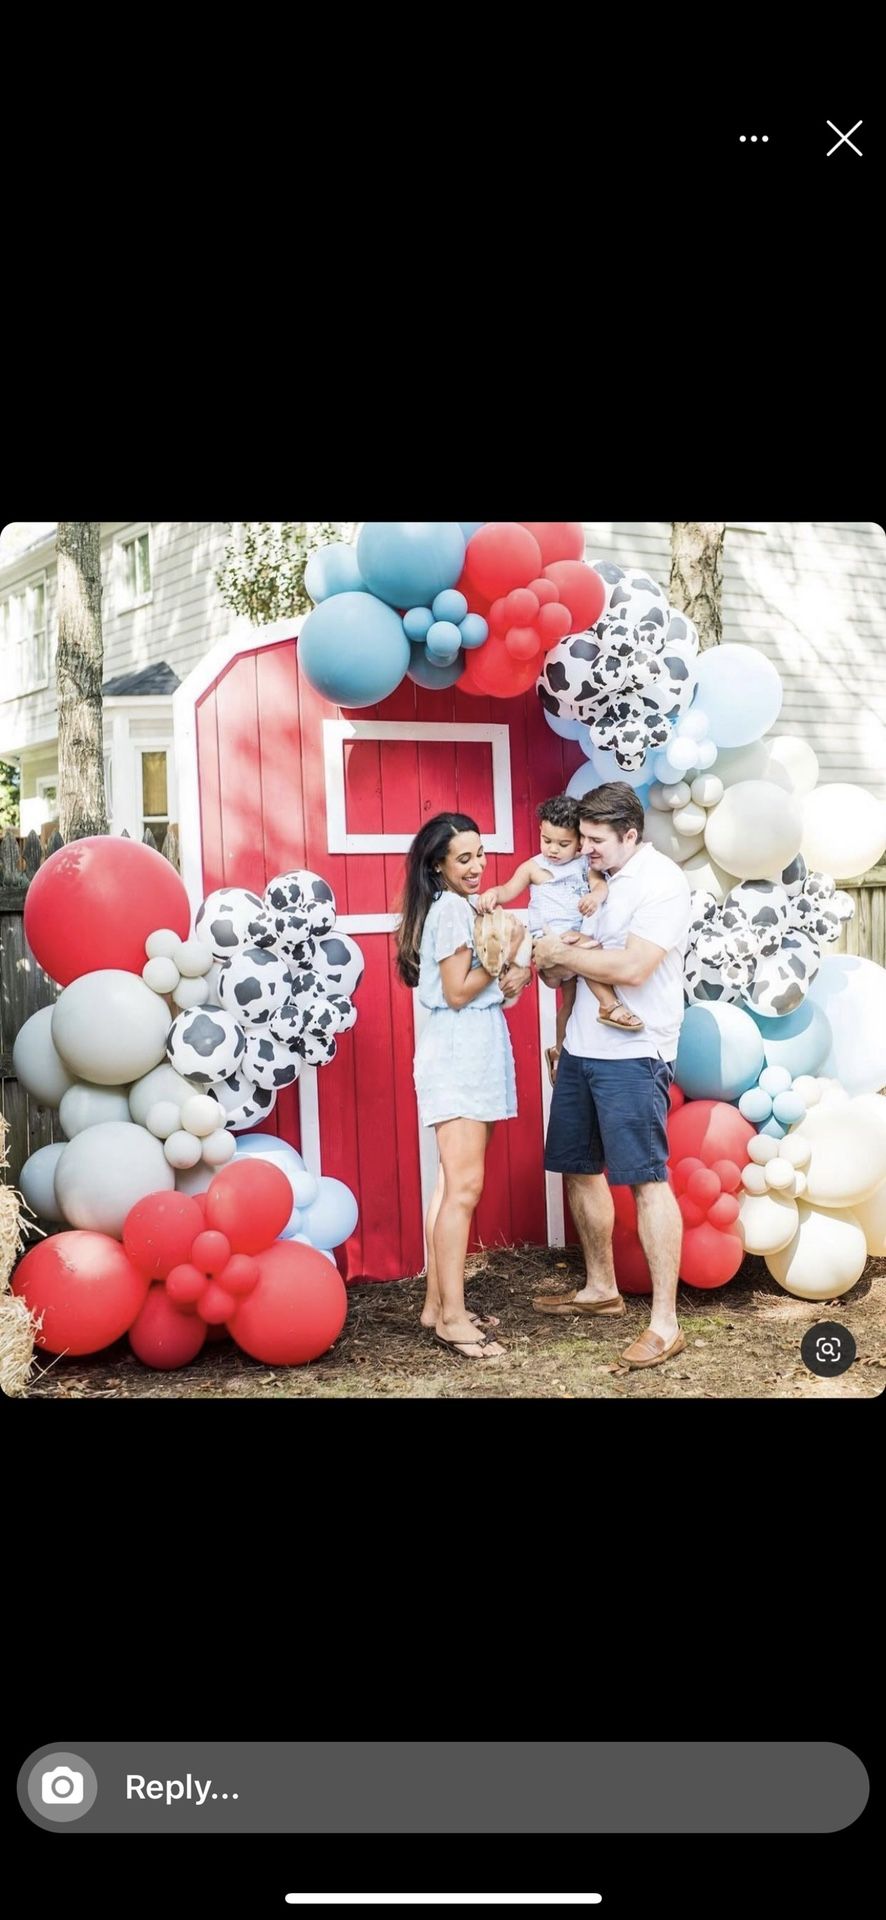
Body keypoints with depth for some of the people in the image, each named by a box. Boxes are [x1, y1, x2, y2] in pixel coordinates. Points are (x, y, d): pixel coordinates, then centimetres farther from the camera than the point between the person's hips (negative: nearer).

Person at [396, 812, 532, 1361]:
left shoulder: (468, 905, 17)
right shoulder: (450, 908, -12)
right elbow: (457, 992, -16)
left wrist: (508, 983, -2)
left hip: (477, 1050, 10)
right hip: (458, 1053, -10)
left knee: (456, 1184, 10)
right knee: (464, 1186, -11)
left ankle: (439, 1303, 14)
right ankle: (452, 1316, -8)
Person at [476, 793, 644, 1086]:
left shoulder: (584, 865, 11)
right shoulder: (533, 867, 3)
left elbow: (600, 884, -3)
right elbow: (510, 889, -5)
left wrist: (597, 895, -27)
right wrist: (492, 894, -27)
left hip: (578, 944, 5)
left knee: (571, 1002, 15)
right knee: (591, 948, -34)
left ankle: (560, 1052, 33)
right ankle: (610, 1005, -32)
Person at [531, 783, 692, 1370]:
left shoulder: (662, 882, -12)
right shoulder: (596, 876, 12)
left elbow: (632, 968, -23)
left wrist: (563, 954, -12)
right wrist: (544, 963, -2)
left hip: (632, 1054, -9)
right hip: (581, 1048, 9)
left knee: (647, 1178, -7)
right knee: (580, 1167, 15)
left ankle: (665, 1323, -2)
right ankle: (601, 1288, 32)